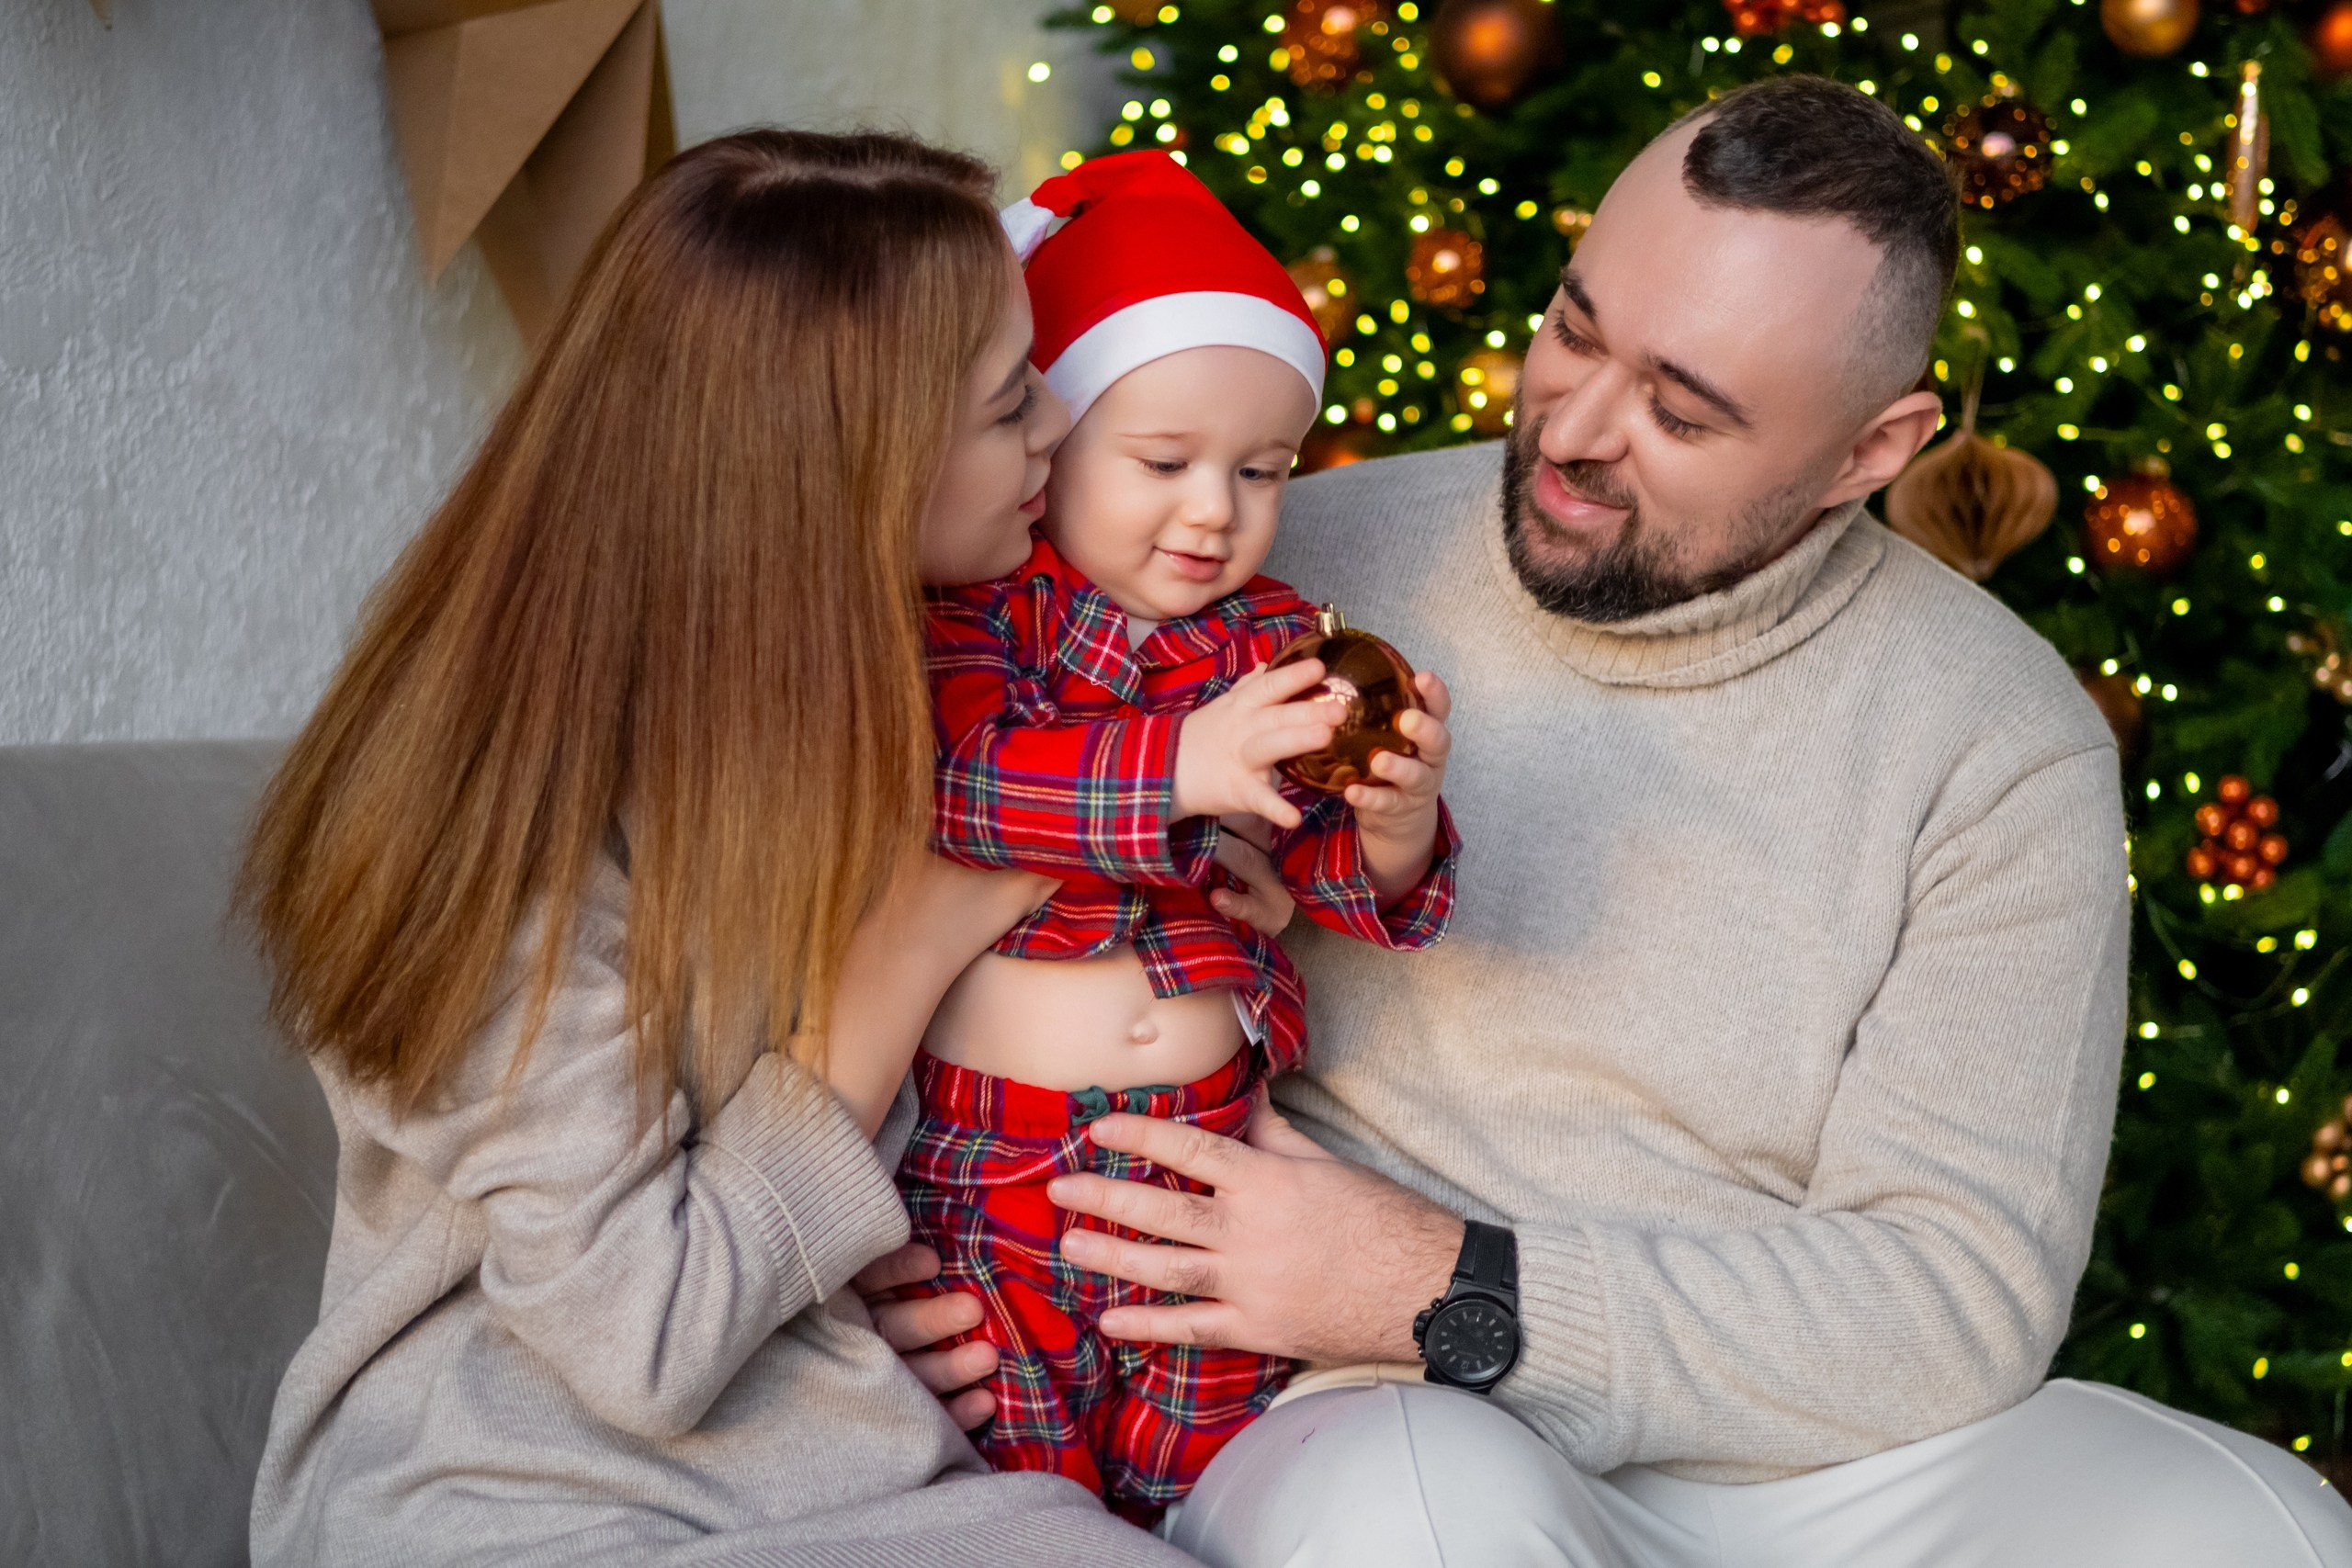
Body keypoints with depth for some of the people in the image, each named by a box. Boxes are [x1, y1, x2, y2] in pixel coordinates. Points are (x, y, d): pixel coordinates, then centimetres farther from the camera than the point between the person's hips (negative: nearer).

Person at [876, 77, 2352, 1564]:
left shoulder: (2004, 744, -4)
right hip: (1353, 1418, -1)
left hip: (1791, 1440, 1)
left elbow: (1962, 1293, -11)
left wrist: (1455, 1293, -20)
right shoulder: (1299, 563, -1)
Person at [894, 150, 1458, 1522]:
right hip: (987, 1148, -3)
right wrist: (1182, 768, -35)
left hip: (1215, 1142, 3)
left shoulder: (1278, 641, 7)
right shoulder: (978, 610, -4)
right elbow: (953, 780, -23)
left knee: (1208, 1462, 7)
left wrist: (1393, 828, -20)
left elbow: (1343, 884, 3)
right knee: (1017, 1473, 0)